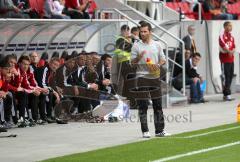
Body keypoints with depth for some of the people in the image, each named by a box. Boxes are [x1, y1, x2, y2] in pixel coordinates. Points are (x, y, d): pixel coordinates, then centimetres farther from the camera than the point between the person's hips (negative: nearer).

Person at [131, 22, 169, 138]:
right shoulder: (136, 46, 2)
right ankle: (145, 131, -2)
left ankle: (159, 130, 7)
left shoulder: (157, 45, 10)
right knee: (143, 106, -5)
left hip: (155, 77, 3)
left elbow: (163, 59, 14)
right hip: (142, 77, -3)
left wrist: (158, 65, -7)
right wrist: (139, 57, -19)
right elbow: (132, 62, 1)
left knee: (158, 104, 4)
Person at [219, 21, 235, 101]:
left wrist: (232, 51, -11)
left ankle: (226, 94, 14)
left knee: (230, 76, 7)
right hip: (224, 60, -7)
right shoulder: (222, 36, -6)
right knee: (225, 77, -8)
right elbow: (223, 46, -15)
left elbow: (233, 47, 10)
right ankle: (227, 94, -10)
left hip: (231, 59, 7)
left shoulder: (231, 37, 16)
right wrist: (229, 51, -26)